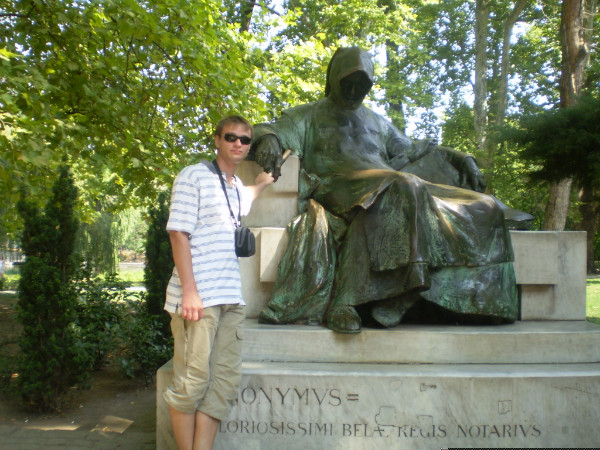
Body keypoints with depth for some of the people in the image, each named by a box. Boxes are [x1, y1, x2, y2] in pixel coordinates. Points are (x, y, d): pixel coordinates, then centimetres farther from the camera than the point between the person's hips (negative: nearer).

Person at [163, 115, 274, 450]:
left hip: (231, 298, 7)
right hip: (198, 297, -7)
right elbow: (179, 234, -10)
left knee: (226, 382, 6)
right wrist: (189, 291, -17)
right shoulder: (193, 177, -2)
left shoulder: (238, 187, 19)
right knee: (193, 382, -5)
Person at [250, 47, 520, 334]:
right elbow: (272, 130, 5)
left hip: (388, 188, 6)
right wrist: (268, 138, -22)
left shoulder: (377, 122, 34)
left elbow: (409, 150, 37)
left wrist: (457, 158, 24)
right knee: (402, 187, -38)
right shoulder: (310, 116, 19)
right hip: (337, 188, -6)